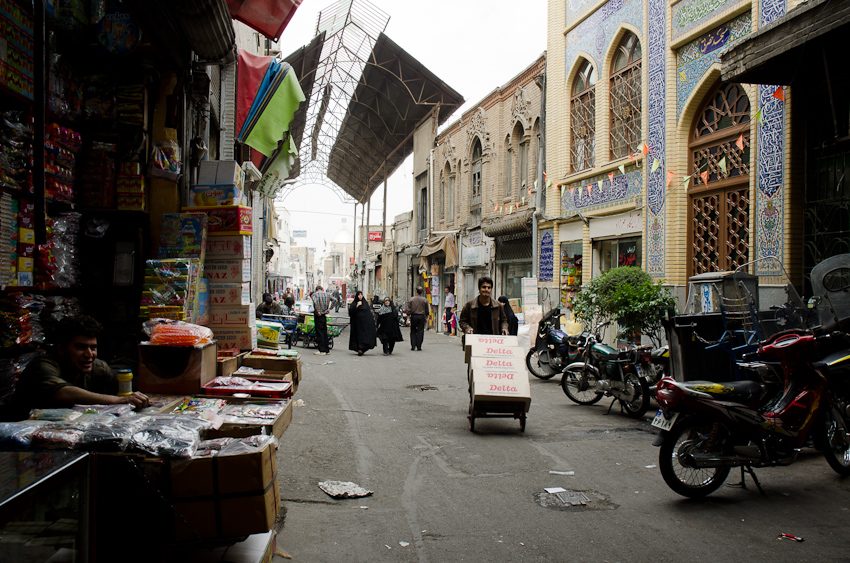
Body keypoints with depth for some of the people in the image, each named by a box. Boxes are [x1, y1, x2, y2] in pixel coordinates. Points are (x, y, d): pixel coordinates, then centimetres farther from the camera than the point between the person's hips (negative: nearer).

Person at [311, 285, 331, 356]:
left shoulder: (314, 294, -6)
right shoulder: (326, 294, 9)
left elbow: (315, 302, -26)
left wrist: (317, 311, -18)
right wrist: (329, 309, 5)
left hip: (318, 315, -5)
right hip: (325, 314, 5)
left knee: (319, 332, -3)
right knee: (324, 332, 13)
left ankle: (322, 350, -5)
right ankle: (327, 349, 16)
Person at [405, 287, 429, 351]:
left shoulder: (411, 299, -4)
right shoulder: (424, 300, -4)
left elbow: (408, 309, -4)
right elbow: (427, 310, 2)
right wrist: (426, 317, 16)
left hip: (413, 316, 1)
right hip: (421, 317, -1)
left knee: (413, 332, 11)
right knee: (420, 332, 4)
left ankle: (413, 346, 7)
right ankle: (419, 346, 1)